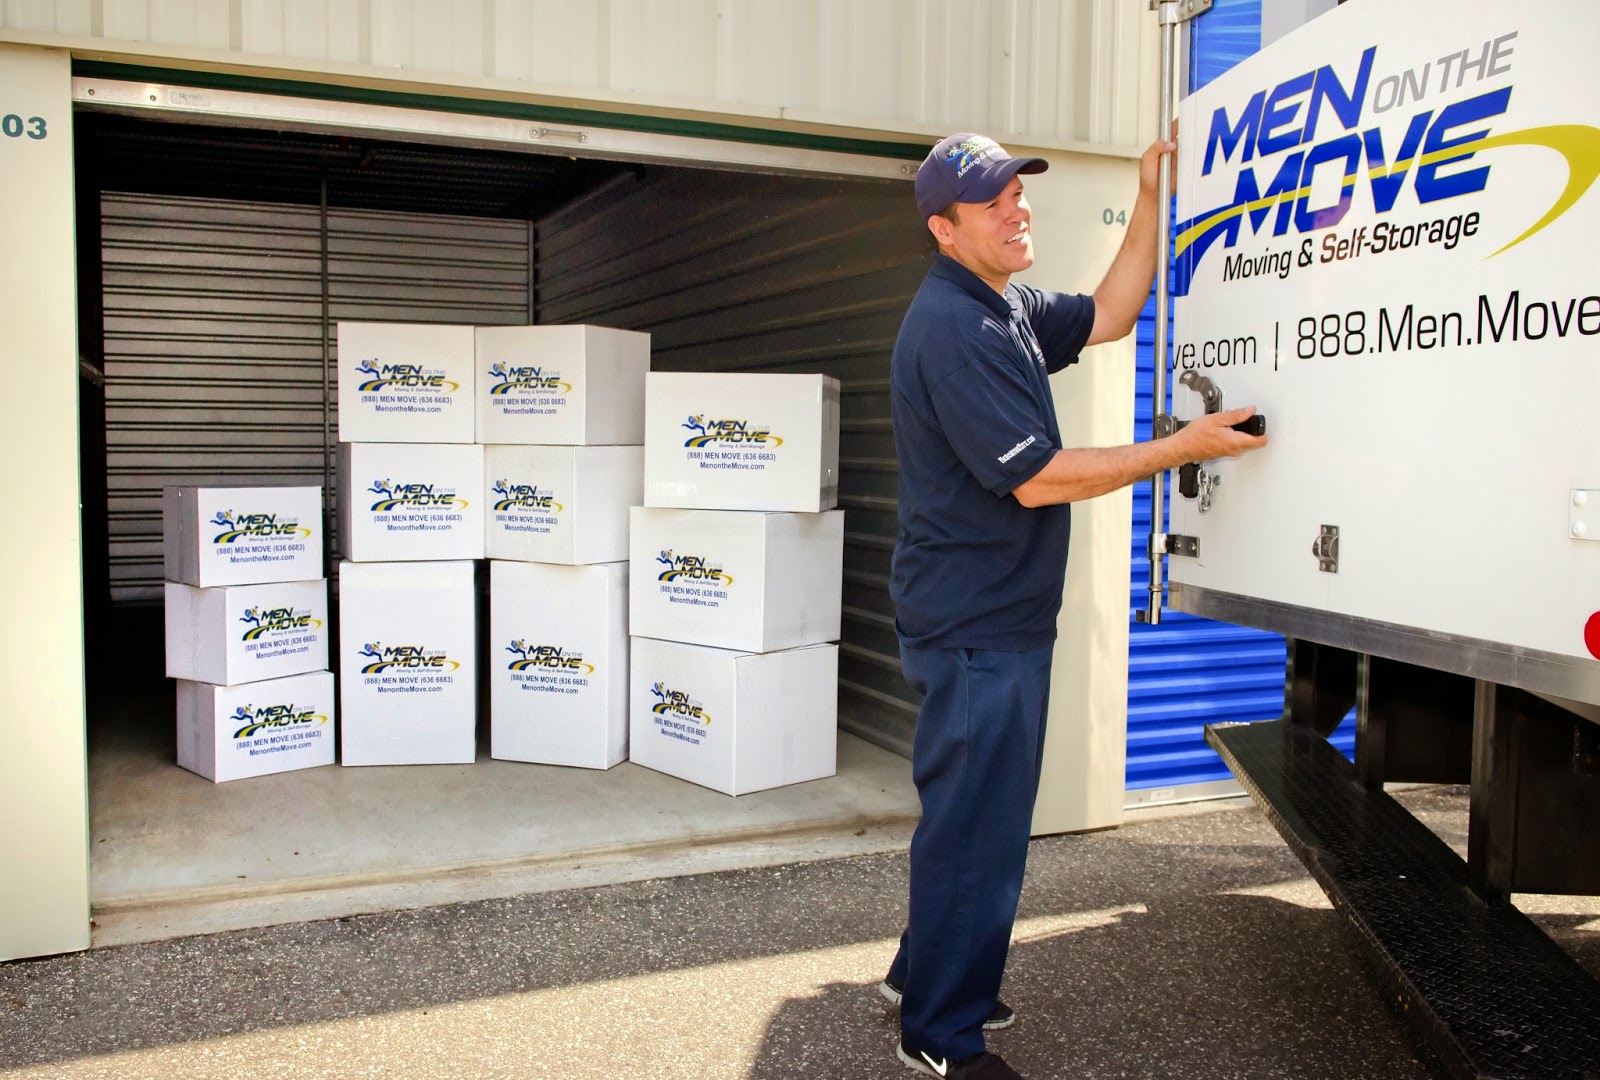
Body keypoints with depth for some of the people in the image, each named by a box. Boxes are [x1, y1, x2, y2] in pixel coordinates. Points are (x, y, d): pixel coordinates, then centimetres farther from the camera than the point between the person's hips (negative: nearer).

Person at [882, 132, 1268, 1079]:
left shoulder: (1008, 306, 12)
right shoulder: (953, 329, -21)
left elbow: (1106, 318, 22)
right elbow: (1038, 478, -23)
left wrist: (1151, 200, 15)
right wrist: (1184, 447, -17)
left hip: (997, 616, 11)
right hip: (976, 622, -10)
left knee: (976, 812, 21)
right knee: (975, 824, 0)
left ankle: (926, 973, 37)